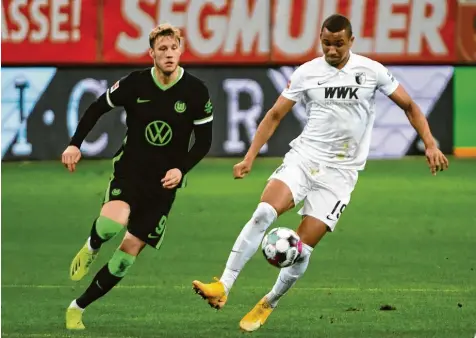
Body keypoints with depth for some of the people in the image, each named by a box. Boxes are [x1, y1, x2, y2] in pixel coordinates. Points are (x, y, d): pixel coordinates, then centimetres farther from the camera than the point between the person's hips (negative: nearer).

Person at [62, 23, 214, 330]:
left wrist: (181, 169, -15)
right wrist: (76, 144, -4)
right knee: (113, 221, -33)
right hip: (130, 169, -1)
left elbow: (204, 140, 0)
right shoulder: (135, 84, -7)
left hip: (164, 182, 1)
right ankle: (91, 249, 4)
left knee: (130, 250, -2)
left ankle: (79, 309, 13)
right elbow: (97, 109, 7)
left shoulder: (196, 91, -7)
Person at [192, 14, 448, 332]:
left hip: (340, 172, -1)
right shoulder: (307, 73, 1)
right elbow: (275, 115, 8)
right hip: (303, 158, 1)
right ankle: (223, 288, -26)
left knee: (302, 248, -7)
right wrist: (250, 157, 1)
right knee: (264, 213, -25)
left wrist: (430, 144, -3)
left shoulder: (372, 71, -2)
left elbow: (409, 106, 8)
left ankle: (267, 306, 15)